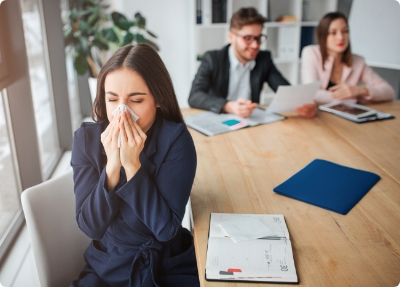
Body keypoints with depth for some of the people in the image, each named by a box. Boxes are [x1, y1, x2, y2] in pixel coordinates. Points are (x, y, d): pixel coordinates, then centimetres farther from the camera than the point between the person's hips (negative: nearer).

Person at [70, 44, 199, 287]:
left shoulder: (175, 139, -16)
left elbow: (166, 228, -18)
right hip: (107, 267, 2)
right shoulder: (87, 138, -9)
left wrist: (132, 164, -25)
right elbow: (90, 226, -11)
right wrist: (112, 165, -24)